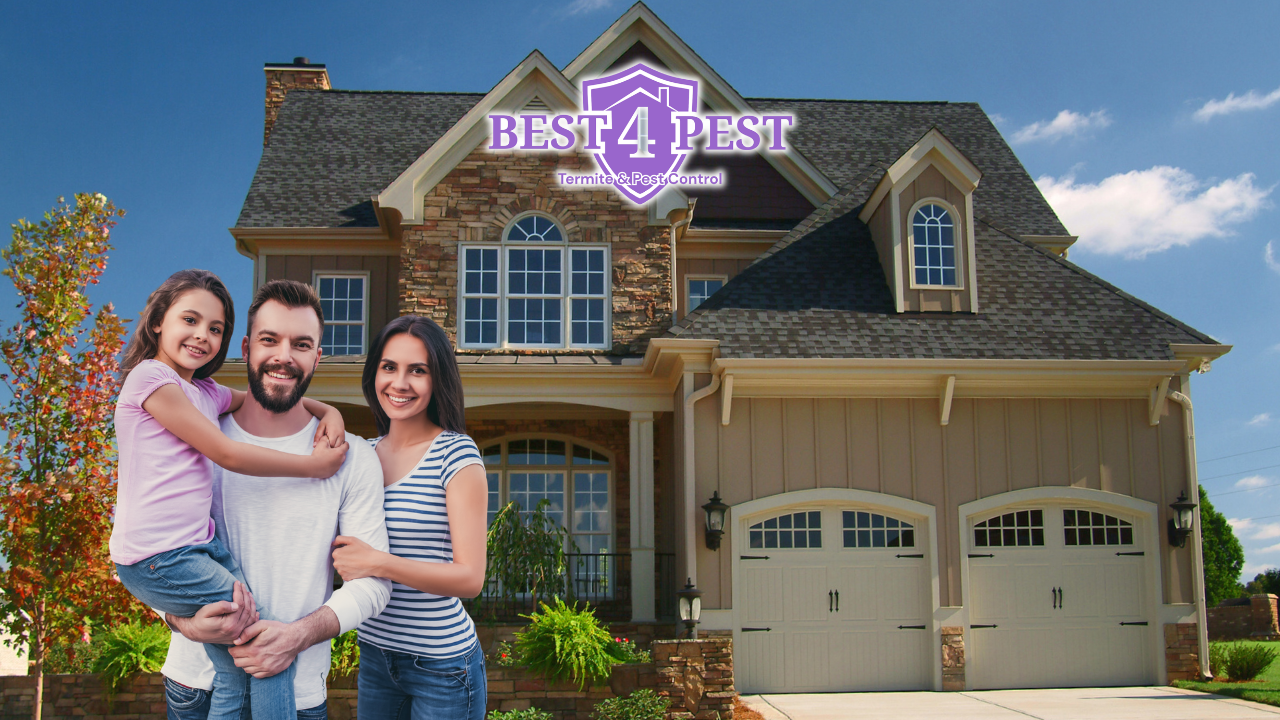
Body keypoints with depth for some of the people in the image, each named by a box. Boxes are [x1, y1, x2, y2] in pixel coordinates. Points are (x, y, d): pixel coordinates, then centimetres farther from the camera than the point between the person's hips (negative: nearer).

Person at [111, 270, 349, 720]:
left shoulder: (206, 393, 17)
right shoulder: (151, 376, -9)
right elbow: (226, 454, -10)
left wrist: (328, 412, 7)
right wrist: (312, 465, -3)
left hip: (197, 546, 8)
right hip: (158, 558, -8)